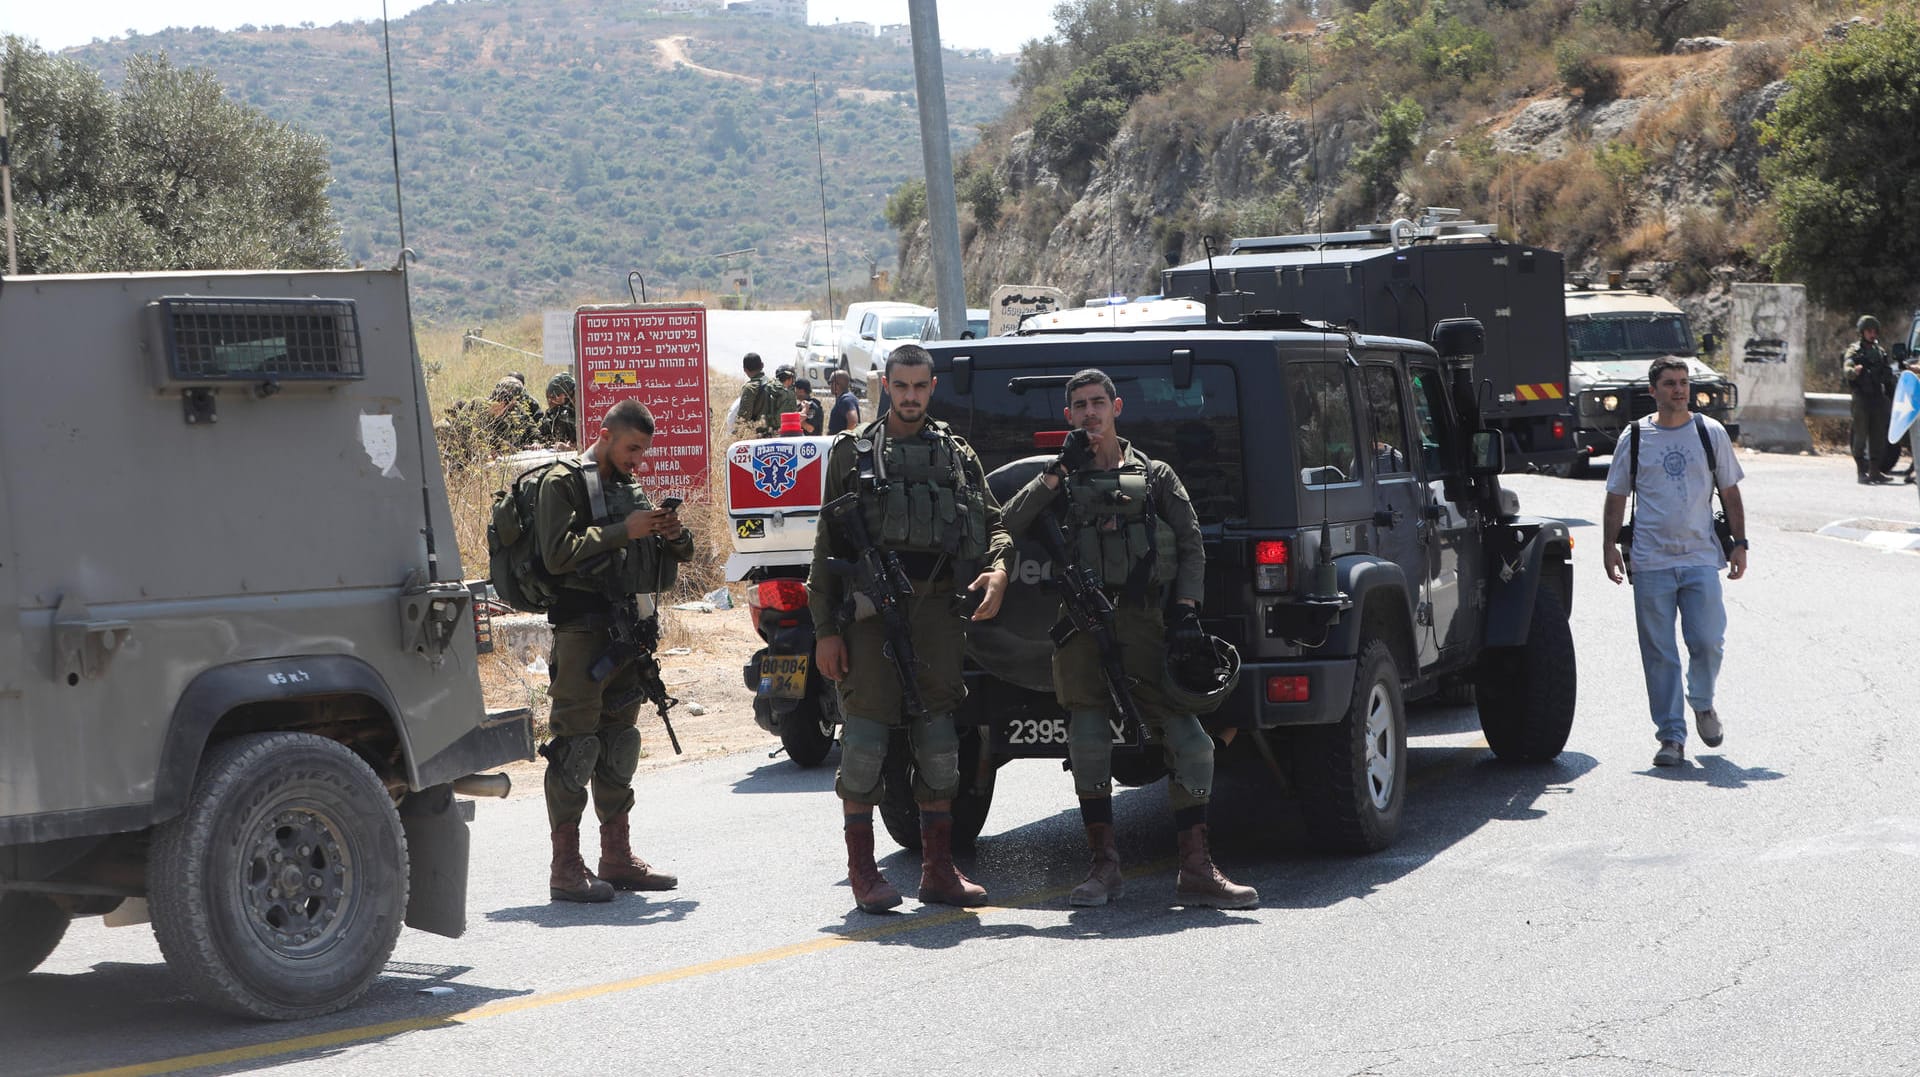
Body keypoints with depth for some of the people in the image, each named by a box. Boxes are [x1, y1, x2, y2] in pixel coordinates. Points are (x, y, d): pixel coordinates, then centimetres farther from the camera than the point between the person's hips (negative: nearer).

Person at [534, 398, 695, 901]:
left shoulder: (631, 489, 19)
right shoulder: (564, 483, -4)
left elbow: (676, 556, 22)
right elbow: (557, 553, -18)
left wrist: (674, 534, -1)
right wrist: (623, 533, -21)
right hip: (582, 629, -8)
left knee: (619, 745, 12)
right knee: (575, 745, -8)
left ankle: (618, 859, 19)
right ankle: (566, 868, -8)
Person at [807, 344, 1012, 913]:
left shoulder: (958, 455, 15)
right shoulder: (853, 453, 6)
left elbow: (992, 521, 12)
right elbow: (827, 546, 3)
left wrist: (998, 568, -12)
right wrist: (826, 630, -5)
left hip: (938, 606, 3)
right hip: (871, 607, -3)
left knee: (938, 737, 5)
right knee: (866, 728, -6)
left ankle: (939, 870, 11)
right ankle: (863, 872, 0)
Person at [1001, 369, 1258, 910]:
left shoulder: (1154, 475, 16)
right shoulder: (1060, 479, 17)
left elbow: (1191, 546, 12)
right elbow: (1010, 523, 0)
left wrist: (1186, 609, -2)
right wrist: (1061, 469, -3)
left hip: (1141, 620, 0)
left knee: (1185, 738, -8)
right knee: (1089, 739, -1)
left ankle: (1196, 870, -6)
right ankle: (1103, 865, 8)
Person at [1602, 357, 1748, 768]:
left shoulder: (1712, 434, 7)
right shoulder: (1635, 438, 5)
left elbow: (1730, 492, 13)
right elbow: (1617, 496, 11)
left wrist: (1739, 543, 7)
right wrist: (1610, 545, 1)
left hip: (1701, 558, 0)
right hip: (1651, 563, 0)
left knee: (1708, 642, -7)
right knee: (1659, 654, -1)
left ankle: (1703, 705, 22)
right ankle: (1671, 735, 6)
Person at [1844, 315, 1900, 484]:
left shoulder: (1880, 351, 18)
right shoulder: (1855, 350, -2)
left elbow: (1887, 375, 24)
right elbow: (1847, 369, -20)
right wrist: (1854, 371, -42)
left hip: (1879, 399, 6)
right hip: (1862, 398, -6)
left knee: (1879, 436, 6)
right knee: (1861, 435, -6)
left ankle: (1875, 471, 11)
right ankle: (1862, 472, -5)